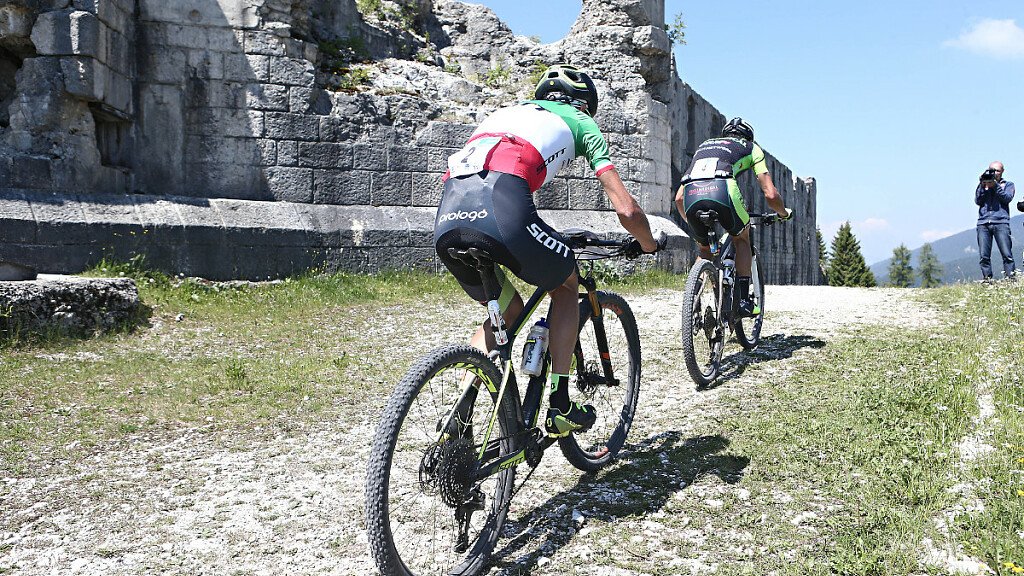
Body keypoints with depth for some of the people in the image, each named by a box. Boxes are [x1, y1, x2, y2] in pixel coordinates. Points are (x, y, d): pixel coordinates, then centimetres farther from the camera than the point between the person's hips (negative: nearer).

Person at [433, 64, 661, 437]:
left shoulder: (507, 111, 39)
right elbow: (626, 209, 17)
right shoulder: (580, 122, 25)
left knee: (507, 310, 28)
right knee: (566, 287, 25)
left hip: (447, 215, 5)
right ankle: (559, 406, 20)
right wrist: (648, 245, 39)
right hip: (502, 209, -5)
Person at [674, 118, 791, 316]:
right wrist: (783, 213, 42)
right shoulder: (751, 148, 31)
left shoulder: (704, 145, 41)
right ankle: (744, 301, 17)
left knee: (704, 249, 29)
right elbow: (770, 194, 21)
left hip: (691, 194, 3)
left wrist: (691, 222, 52)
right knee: (742, 239, 26)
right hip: (721, 189, -3)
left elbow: (679, 198, 36)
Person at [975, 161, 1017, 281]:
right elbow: (977, 201, 8)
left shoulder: (1008, 184, 18)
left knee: (1007, 254, -11)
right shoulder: (983, 184, 22)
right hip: (983, 223, 2)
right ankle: (986, 279, -2)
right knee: (984, 256, -5)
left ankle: (1011, 279, -10)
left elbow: (1007, 198, -1)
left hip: (1001, 223, -2)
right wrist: (982, 186, -4)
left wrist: (995, 185, -10)